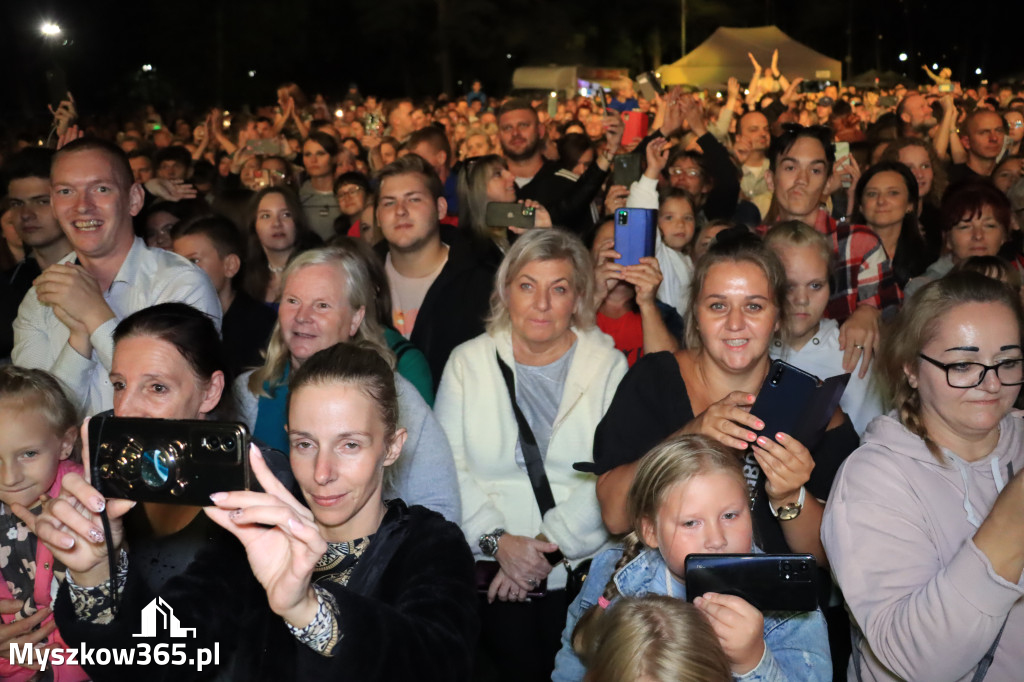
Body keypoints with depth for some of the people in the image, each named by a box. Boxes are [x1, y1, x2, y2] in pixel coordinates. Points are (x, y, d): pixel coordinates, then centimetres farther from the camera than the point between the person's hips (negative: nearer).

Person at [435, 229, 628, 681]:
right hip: (490, 557, 1)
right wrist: (498, 540, -11)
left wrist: (551, 543, -14)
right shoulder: (468, 362, 9)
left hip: (581, 563, 0)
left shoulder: (608, 366, 5)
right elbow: (449, 468, 2)